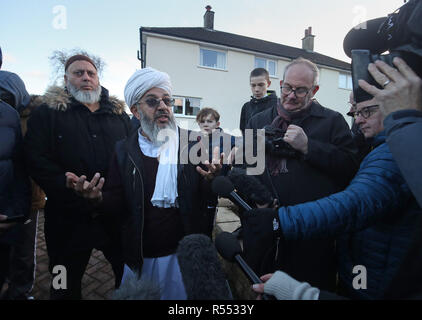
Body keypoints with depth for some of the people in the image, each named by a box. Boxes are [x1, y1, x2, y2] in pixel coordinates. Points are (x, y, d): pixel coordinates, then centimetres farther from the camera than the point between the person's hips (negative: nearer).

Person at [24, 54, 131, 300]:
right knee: (66, 287, 20)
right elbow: (37, 160, -8)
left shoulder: (119, 115, 10)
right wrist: (79, 194, -18)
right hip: (69, 217, -1)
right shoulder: (47, 113, 3)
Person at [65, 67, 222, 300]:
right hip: (140, 259, 1)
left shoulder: (193, 144, -7)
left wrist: (210, 180, -27)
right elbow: (118, 206, -1)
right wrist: (99, 196, -21)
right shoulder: (124, 151, -2)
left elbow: (207, 201, -7)